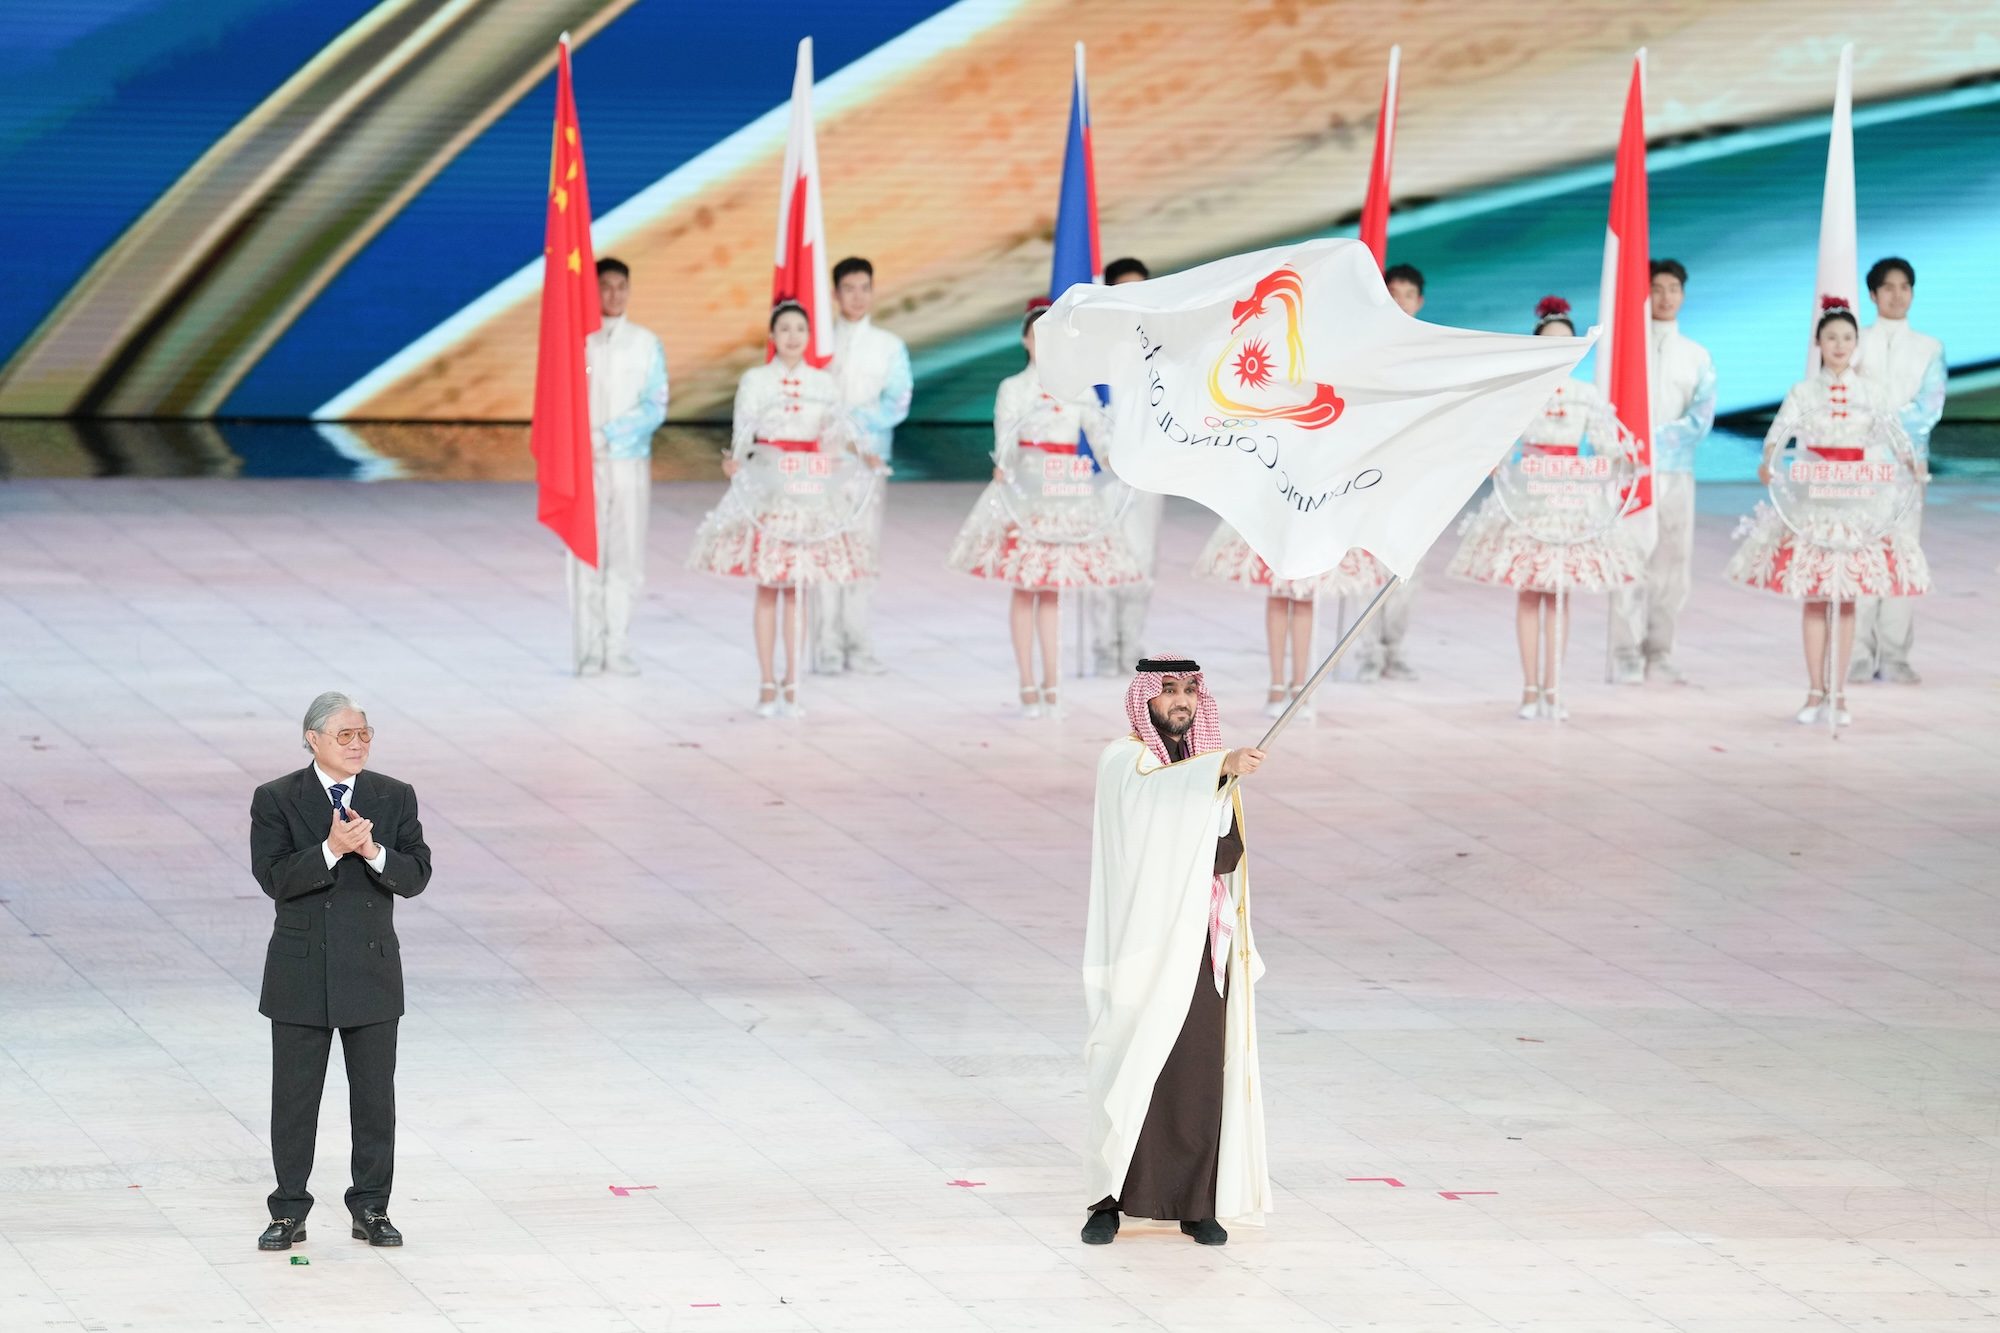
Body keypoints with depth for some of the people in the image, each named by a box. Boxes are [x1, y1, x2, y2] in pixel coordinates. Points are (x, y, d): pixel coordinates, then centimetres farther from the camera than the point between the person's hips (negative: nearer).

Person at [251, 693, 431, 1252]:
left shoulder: (395, 797, 4)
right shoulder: (276, 800, -3)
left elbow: (416, 876, -3)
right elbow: (274, 878, -14)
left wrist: (374, 853, -22)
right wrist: (330, 850, -27)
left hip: (372, 973, 2)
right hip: (301, 973, -2)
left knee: (375, 1097, 6)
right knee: (294, 1097, 4)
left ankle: (371, 1210, 16)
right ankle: (288, 1214, 12)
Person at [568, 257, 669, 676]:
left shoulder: (645, 343, 6)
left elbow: (656, 406, 0)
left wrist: (608, 434, -12)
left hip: (630, 460, 1)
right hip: (585, 462, -1)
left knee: (626, 555, 1)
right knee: (586, 554, -4)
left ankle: (619, 647, 6)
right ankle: (589, 649, 0)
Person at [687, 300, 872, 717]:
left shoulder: (824, 383, 8)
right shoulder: (755, 380, 1)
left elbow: (835, 439, 10)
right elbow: (743, 432, -5)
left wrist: (858, 456, -6)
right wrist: (735, 461, -21)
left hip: (809, 488, 2)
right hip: (766, 481, -2)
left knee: (797, 588, 4)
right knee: (767, 587, -1)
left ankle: (791, 684, 8)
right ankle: (767, 685, 5)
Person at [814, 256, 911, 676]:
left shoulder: (889, 346, 10)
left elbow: (896, 404, 0)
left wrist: (854, 422, -14)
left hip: (870, 457, 2)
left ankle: (858, 645, 4)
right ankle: (827, 648, -7)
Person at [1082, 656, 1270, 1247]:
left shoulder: (1210, 764, 14)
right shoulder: (1122, 760, -3)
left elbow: (1228, 853, 2)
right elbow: (1157, 789, -28)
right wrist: (1220, 768, -44)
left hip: (1201, 943, 4)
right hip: (1141, 940, -4)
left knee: (1201, 1075, 1)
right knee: (1129, 1065, -6)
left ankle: (1197, 1202, 5)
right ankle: (1109, 1198, 3)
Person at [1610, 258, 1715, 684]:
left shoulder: (1696, 356, 14)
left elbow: (1701, 418, 3)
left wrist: (1657, 439, -11)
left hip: (1677, 469, 3)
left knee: (1673, 562, 1)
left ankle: (1659, 655, 7)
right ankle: (1627, 657, -9)